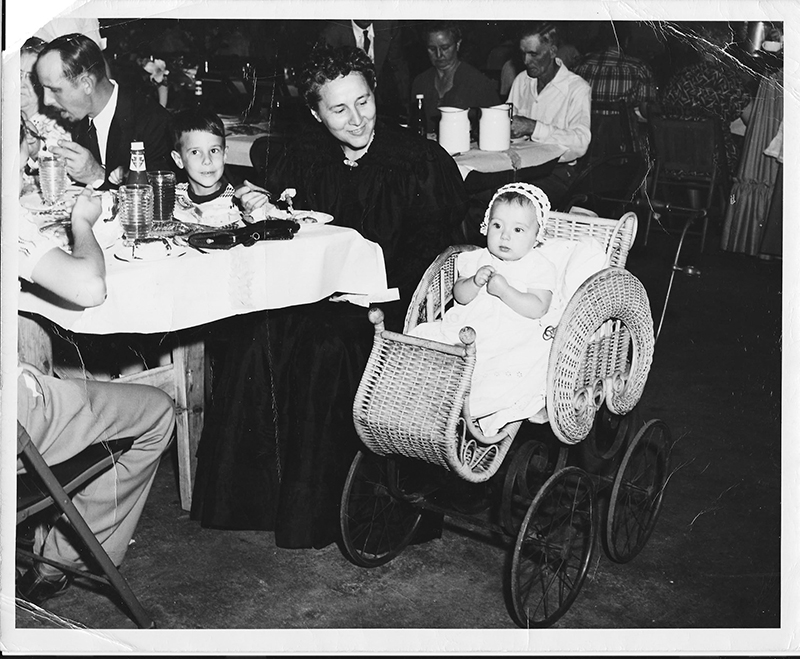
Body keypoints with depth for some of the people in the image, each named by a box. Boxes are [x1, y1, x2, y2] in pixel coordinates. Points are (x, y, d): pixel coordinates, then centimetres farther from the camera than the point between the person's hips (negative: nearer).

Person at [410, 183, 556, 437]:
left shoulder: (539, 268, 1)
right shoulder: (477, 259, 13)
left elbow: (537, 308, -10)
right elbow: (459, 296, 6)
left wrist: (503, 290, -18)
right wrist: (474, 282, -15)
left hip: (510, 339, -4)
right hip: (462, 329, 4)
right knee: (421, 338, -12)